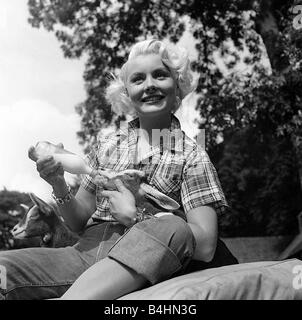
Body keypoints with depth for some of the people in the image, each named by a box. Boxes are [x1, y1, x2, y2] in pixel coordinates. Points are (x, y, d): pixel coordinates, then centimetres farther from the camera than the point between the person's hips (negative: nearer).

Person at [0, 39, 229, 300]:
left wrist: (134, 217, -12)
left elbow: (205, 247, -7)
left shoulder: (192, 156, 3)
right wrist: (60, 188, -3)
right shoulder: (107, 145, 12)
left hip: (142, 268, 0)